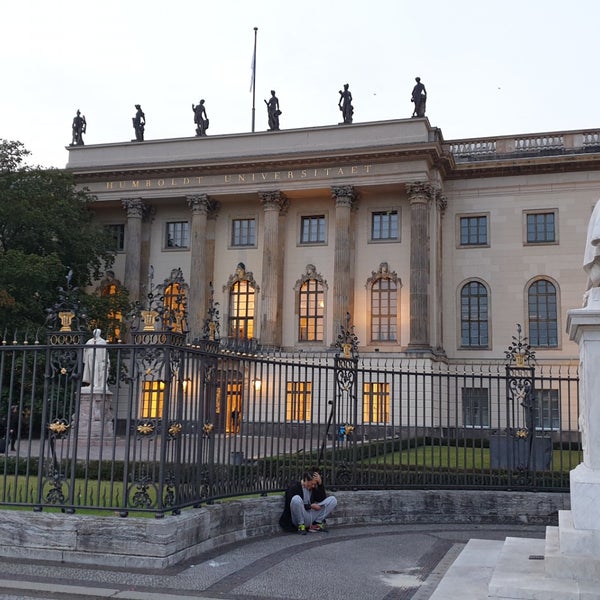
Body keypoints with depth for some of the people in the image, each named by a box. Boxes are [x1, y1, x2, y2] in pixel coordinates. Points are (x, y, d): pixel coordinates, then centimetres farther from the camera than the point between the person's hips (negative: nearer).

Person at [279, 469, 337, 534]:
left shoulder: (314, 488, 11)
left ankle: (318, 523, -5)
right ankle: (301, 525, -16)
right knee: (296, 498, -35)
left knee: (333, 499, -5)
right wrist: (310, 506, -15)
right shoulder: (294, 487, -7)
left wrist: (320, 483, -9)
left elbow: (322, 499, -1)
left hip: (312, 516, 5)